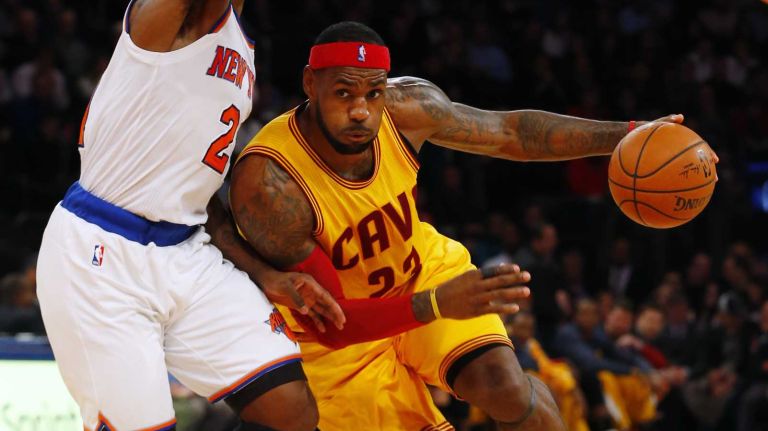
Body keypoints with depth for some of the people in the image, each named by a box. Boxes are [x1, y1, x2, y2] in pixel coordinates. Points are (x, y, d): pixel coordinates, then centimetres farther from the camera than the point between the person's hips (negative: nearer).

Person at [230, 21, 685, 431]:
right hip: (339, 333, -3)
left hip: (422, 268, 3)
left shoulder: (408, 107, -21)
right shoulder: (267, 184, -36)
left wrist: (626, 135, -11)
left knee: (505, 386, -20)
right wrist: (437, 306, -46)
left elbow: (511, 131, -3)